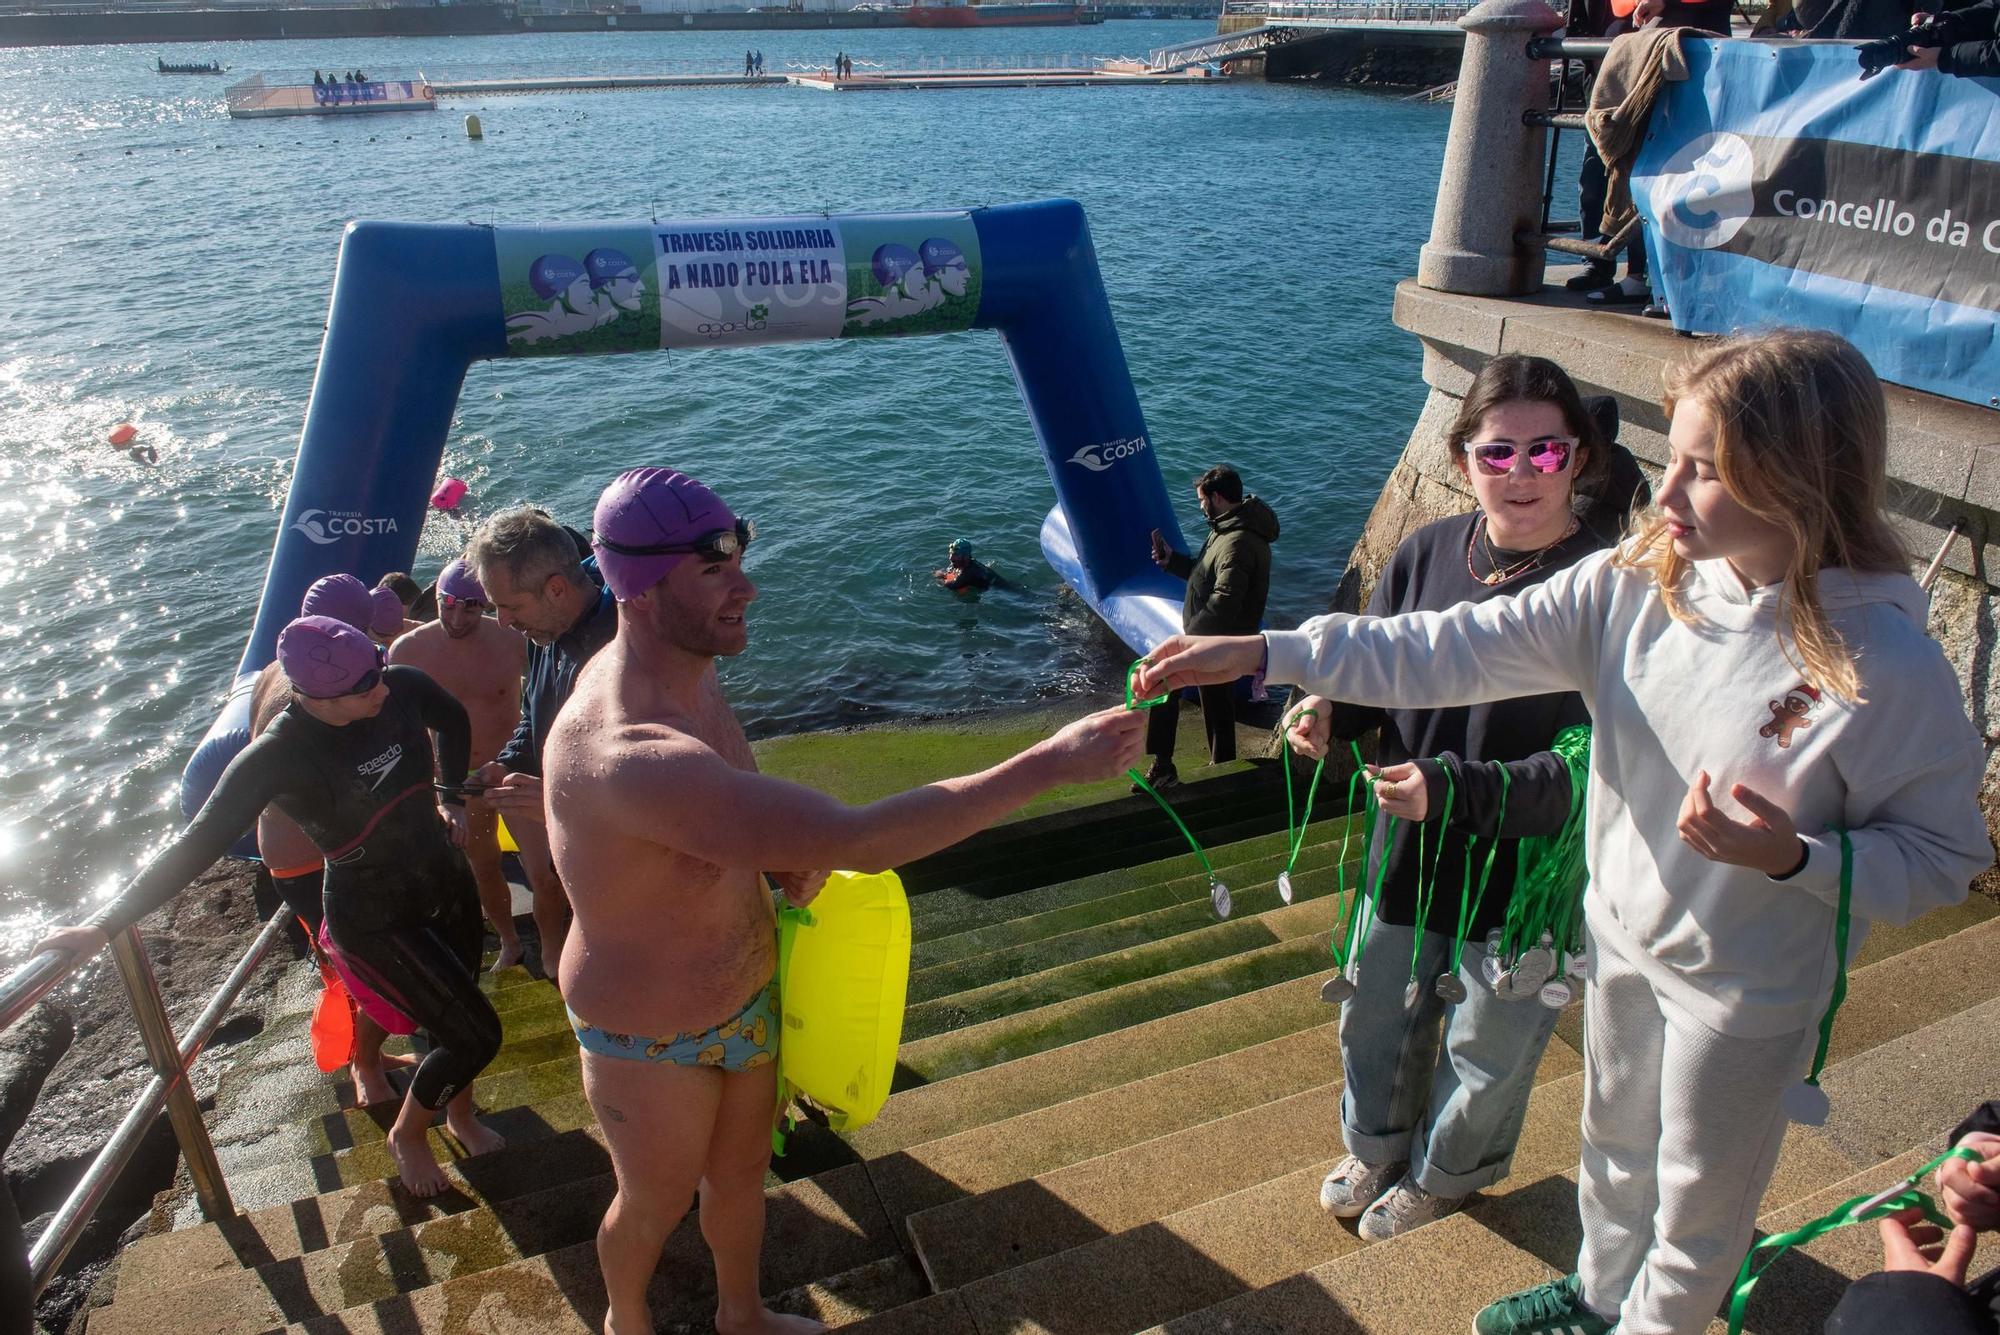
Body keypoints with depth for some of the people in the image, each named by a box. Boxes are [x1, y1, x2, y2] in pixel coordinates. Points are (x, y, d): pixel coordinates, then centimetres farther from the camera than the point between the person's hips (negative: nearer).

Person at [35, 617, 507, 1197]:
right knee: (476, 1036, -3)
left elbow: (452, 721, 11)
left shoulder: (403, 687, -13)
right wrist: (106, 923, -27)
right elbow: (199, 842, -24)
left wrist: (450, 797, 8)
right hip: (377, 923, -5)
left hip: (449, 885, 5)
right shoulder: (278, 756, -26)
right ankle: (407, 1135, 28)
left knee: (458, 1013, 20)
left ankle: (460, 1112, 51)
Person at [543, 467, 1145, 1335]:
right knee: (655, 1201, 22)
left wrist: (795, 850, -8)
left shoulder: (687, 670, -10)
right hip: (651, 1040, -7)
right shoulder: (632, 756, -42)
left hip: (746, 996, 7)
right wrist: (1052, 762, -41)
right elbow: (860, 841, -45)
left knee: (742, 1171, 28)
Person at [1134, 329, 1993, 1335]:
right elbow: (1457, 649, -17)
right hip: (1624, 940, 5)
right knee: (1613, 1144, 30)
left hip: (1748, 994, -4)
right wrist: (1261, 652, -24)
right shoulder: (1636, 583, -15)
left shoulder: (1888, 665, -27)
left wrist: (1793, 855, -33)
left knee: (1698, 1201, 21)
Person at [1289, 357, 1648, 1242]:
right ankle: (1375, 1145, 57)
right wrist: (1328, 711, -14)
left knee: (1489, 1045, 22)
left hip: (1527, 869, -5)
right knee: (1376, 1013, 25)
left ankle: (1445, 1174, 53)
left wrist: (1456, 789, -36)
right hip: (1409, 850, 5)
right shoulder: (1428, 553, -9)